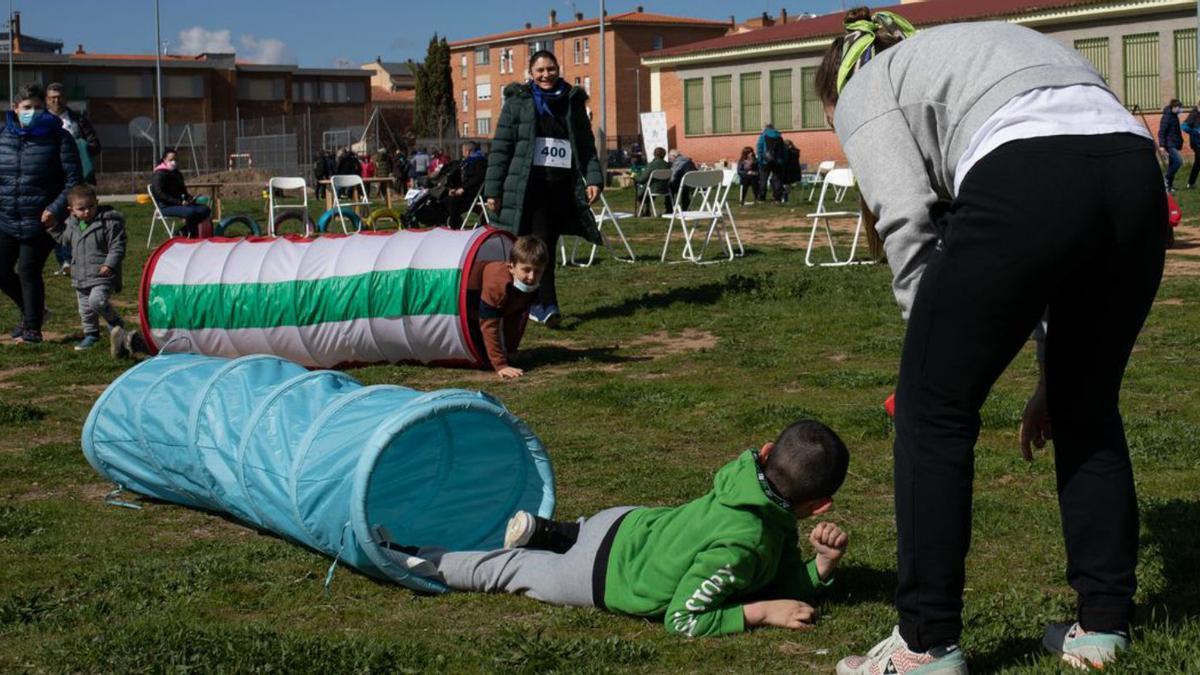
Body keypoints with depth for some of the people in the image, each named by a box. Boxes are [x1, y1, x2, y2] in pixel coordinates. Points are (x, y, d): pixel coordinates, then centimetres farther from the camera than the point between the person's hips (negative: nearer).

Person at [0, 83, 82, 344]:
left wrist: (56, 209, -18)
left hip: (40, 222, -5)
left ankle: (32, 328, 11)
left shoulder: (58, 137, -6)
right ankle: (32, 311, 31)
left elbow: (74, 180, -8)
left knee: (28, 272, -4)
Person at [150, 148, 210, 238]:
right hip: (166, 207, -8)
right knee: (190, 212, -34)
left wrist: (189, 198, 4)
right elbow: (160, 194, -17)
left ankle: (183, 231, -2)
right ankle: (192, 236, -14)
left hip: (180, 204, 8)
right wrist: (179, 202, -23)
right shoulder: (159, 174, -7)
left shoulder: (177, 174, 20)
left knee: (205, 210, -10)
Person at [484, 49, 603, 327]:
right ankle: (547, 305, -14)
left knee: (548, 247, 6)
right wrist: (493, 189, -4)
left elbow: (587, 146, 17)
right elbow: (500, 148, 2)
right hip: (528, 187, -3)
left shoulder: (573, 102, 14)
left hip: (563, 187, 4)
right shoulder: (517, 102, 5)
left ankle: (535, 302, 16)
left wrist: (593, 179, 2)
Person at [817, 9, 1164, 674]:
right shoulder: (975, 47, 39)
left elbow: (908, 225, 3)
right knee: (1086, 406, 24)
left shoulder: (864, 91, 20)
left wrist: (938, 347, 9)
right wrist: (1050, 372, 31)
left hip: (1025, 191, -7)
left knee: (933, 411, 9)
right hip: (1137, 175, 7)